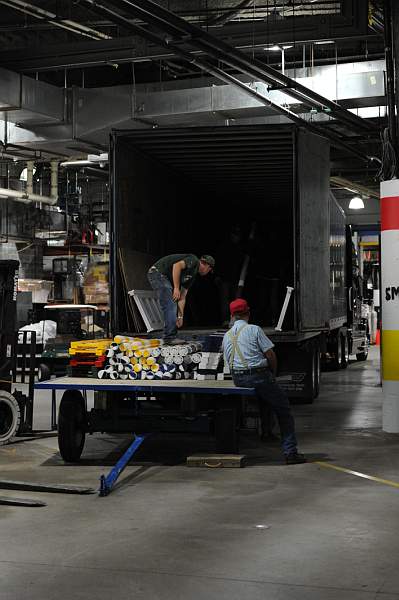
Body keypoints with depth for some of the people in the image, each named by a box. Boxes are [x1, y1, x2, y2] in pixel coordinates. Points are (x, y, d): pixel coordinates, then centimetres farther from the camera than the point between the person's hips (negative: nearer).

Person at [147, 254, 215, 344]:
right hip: (158, 273, -10)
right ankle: (169, 338, -8)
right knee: (170, 306, -10)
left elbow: (182, 298, 20)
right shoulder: (194, 261, -5)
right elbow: (177, 265, -23)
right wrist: (176, 288, -20)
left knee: (172, 307, 15)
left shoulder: (192, 276, 21)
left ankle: (171, 337, 18)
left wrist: (180, 316, 15)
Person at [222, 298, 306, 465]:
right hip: (259, 375, -6)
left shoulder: (226, 336, 12)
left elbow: (229, 362, 15)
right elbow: (270, 355, -8)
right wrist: (273, 374, 8)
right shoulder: (254, 330, -6)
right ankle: (290, 452, -2)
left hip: (238, 380, 6)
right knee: (283, 411, 3)